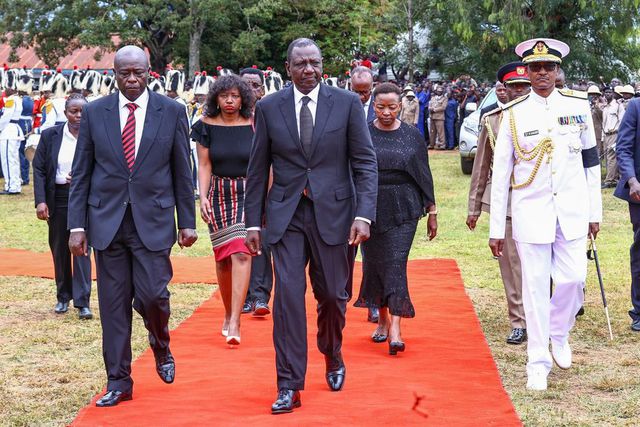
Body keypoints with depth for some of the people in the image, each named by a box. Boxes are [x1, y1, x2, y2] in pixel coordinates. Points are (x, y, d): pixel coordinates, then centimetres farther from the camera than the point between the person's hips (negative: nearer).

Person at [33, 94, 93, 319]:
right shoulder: (50, 136, 1)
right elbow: (38, 169, 0)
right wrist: (40, 201, -9)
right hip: (57, 198, 2)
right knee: (59, 249, 11)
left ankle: (82, 302, -6)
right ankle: (63, 297, 26)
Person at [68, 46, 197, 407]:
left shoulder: (172, 112, 1)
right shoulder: (95, 112, 4)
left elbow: (182, 172, 4)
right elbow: (81, 173, 5)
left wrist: (187, 222, 3)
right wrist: (77, 224, 0)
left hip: (153, 220, -1)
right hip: (107, 221, 1)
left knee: (151, 295, -9)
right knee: (114, 305, 4)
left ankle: (161, 345, 25)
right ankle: (119, 383, 14)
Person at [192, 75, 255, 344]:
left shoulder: (253, 125, 0)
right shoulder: (207, 126, 2)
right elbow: (204, 165, 3)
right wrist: (203, 197, -8)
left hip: (248, 193, -2)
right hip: (218, 194, 2)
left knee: (241, 252, -15)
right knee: (223, 256, 9)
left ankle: (234, 322, -18)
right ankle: (228, 314, 27)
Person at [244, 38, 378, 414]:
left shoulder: (348, 103, -1)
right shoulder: (269, 108, 3)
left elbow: (365, 163, -2)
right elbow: (258, 169, 7)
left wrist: (364, 214, -12)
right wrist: (253, 221, 4)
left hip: (333, 213, 0)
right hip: (286, 215, 0)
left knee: (332, 295, 10)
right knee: (288, 295, -6)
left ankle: (333, 357, 39)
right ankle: (290, 386, -1)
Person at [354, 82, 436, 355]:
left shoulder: (412, 136, 3)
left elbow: (424, 174, 7)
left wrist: (431, 212, 7)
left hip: (403, 209, -1)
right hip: (371, 208, 2)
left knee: (396, 263, -10)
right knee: (374, 262, 9)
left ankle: (395, 330, -14)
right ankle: (383, 319, 26)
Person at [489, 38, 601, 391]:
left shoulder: (579, 106, 3)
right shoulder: (514, 114, -2)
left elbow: (591, 160, 9)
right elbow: (500, 173, 0)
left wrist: (594, 212, 7)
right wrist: (496, 229, -1)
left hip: (571, 210, 2)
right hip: (530, 212, -1)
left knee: (573, 278, 0)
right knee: (535, 286, 1)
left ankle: (559, 333, 31)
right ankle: (538, 363, 11)